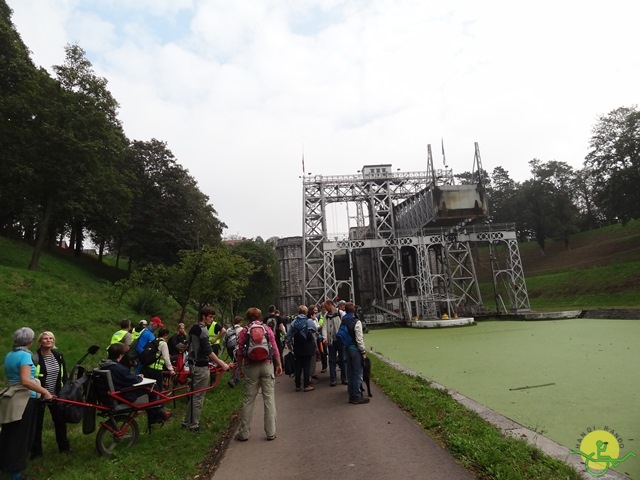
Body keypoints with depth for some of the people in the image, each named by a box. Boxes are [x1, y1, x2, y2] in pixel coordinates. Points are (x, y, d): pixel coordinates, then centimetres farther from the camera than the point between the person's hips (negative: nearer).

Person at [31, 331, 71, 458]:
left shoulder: (58, 356, 2)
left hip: (56, 395, 4)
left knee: (60, 421, 13)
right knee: (37, 423, 8)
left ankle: (64, 446, 26)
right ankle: (36, 451, 23)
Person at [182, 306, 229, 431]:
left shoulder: (194, 328, 13)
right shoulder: (202, 329, -18)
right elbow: (208, 351, -25)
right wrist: (222, 364, -25)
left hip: (194, 364, 10)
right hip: (201, 366, -10)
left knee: (194, 395, 18)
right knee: (198, 397, 0)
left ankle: (187, 422, 27)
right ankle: (193, 425, 8)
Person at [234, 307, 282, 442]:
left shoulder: (244, 331, 0)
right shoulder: (267, 329, 2)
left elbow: (240, 352, -1)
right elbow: (275, 349, 1)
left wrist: (240, 366, 12)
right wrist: (279, 365, 8)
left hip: (250, 367, 0)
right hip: (267, 366, 0)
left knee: (248, 400, 9)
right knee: (269, 398, 7)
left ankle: (244, 433, 18)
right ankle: (271, 432, 11)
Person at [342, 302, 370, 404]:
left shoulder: (343, 322, 3)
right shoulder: (356, 322, -16)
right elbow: (359, 339, -17)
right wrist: (363, 351, -9)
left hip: (347, 349, 7)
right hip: (355, 349, -7)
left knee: (350, 373, 14)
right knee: (357, 374, 2)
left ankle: (351, 395, 23)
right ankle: (357, 396, 7)